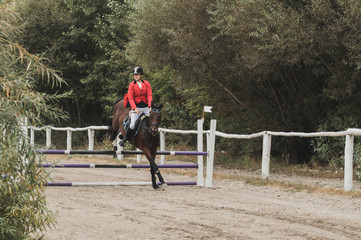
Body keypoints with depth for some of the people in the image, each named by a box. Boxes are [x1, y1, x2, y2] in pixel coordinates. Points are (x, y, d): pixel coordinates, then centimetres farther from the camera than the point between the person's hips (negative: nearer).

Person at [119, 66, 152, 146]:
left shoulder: (146, 83, 5)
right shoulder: (132, 85, 1)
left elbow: (149, 95, -2)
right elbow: (130, 98, -5)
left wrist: (150, 106, -17)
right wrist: (135, 108, -18)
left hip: (146, 107, 2)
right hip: (136, 107, -2)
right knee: (132, 125, -14)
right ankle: (124, 139, 4)